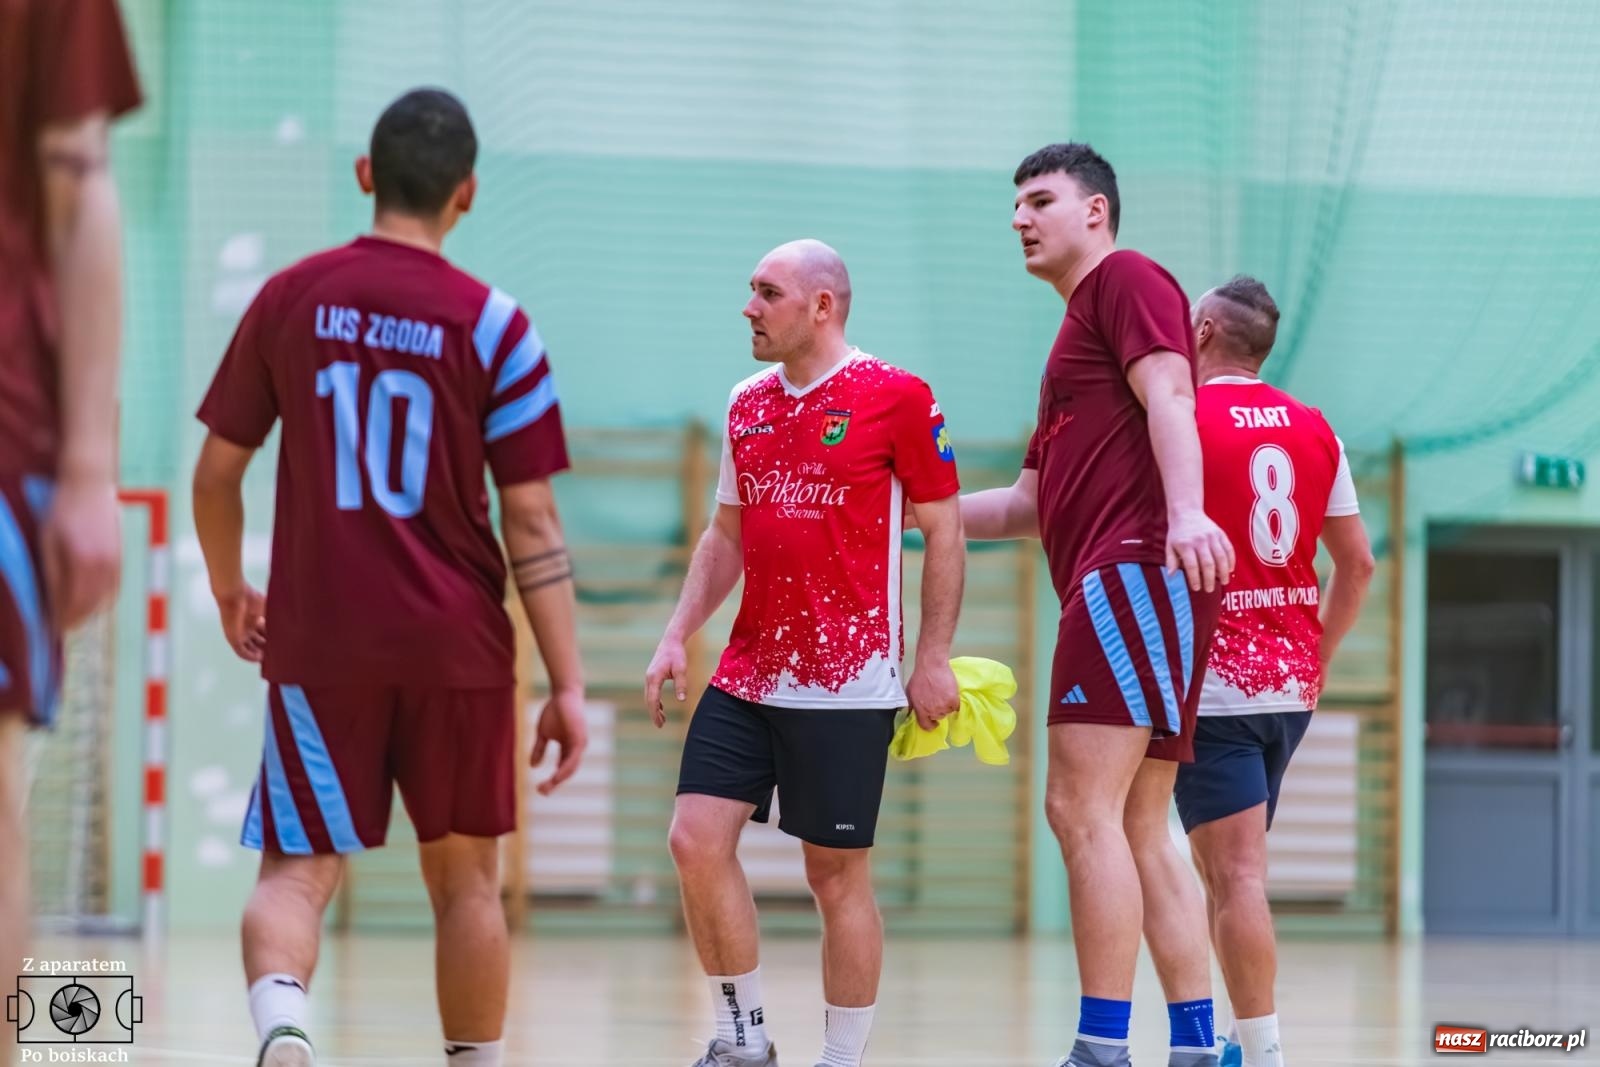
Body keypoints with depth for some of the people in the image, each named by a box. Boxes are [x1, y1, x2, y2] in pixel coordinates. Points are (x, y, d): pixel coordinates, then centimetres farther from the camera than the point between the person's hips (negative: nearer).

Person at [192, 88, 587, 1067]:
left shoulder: (288, 299, 2)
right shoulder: (494, 327, -4)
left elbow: (217, 472, 7)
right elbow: (532, 525, -6)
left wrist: (230, 591, 25)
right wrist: (569, 687, -3)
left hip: (317, 641, 1)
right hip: (455, 647, -1)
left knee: (298, 872, 0)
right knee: (466, 878, 14)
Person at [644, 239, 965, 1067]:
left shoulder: (897, 398, -7)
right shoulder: (747, 405, 11)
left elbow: (943, 533, -4)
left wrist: (933, 659, -8)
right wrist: (677, 637, 10)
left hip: (848, 684, -6)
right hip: (748, 676, 6)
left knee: (837, 874, 0)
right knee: (697, 838, -5)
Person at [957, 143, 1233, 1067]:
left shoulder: (1127, 279, 1)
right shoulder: (1081, 328, 30)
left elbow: (1169, 395, -17)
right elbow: (1031, 504, 32)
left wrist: (1186, 512, -33)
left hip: (1135, 569, -10)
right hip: (1121, 584, 10)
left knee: (1083, 807, -15)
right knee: (1139, 831, 8)